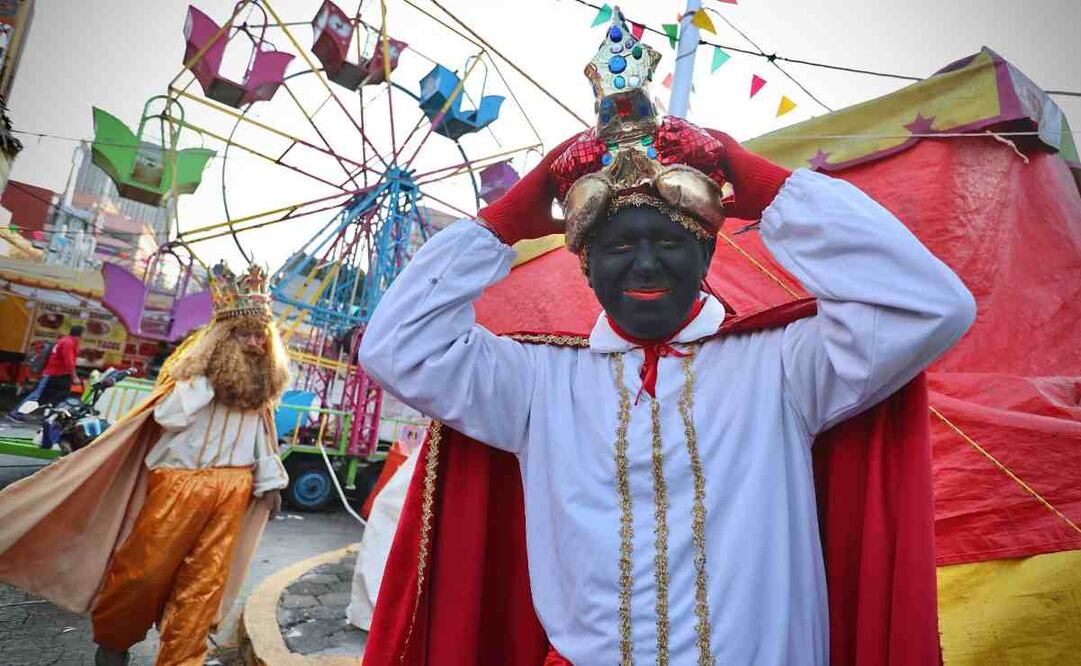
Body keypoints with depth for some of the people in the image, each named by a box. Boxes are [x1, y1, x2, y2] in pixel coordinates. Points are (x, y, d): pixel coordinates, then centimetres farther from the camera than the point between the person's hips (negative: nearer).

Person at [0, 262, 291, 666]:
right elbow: (167, 416, -18)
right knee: (147, 566, 7)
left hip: (233, 490, 3)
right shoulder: (195, 368, -5)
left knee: (205, 579, 5)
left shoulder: (262, 384, 6)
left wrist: (270, 480, 11)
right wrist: (208, 379, -20)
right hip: (181, 482, -3)